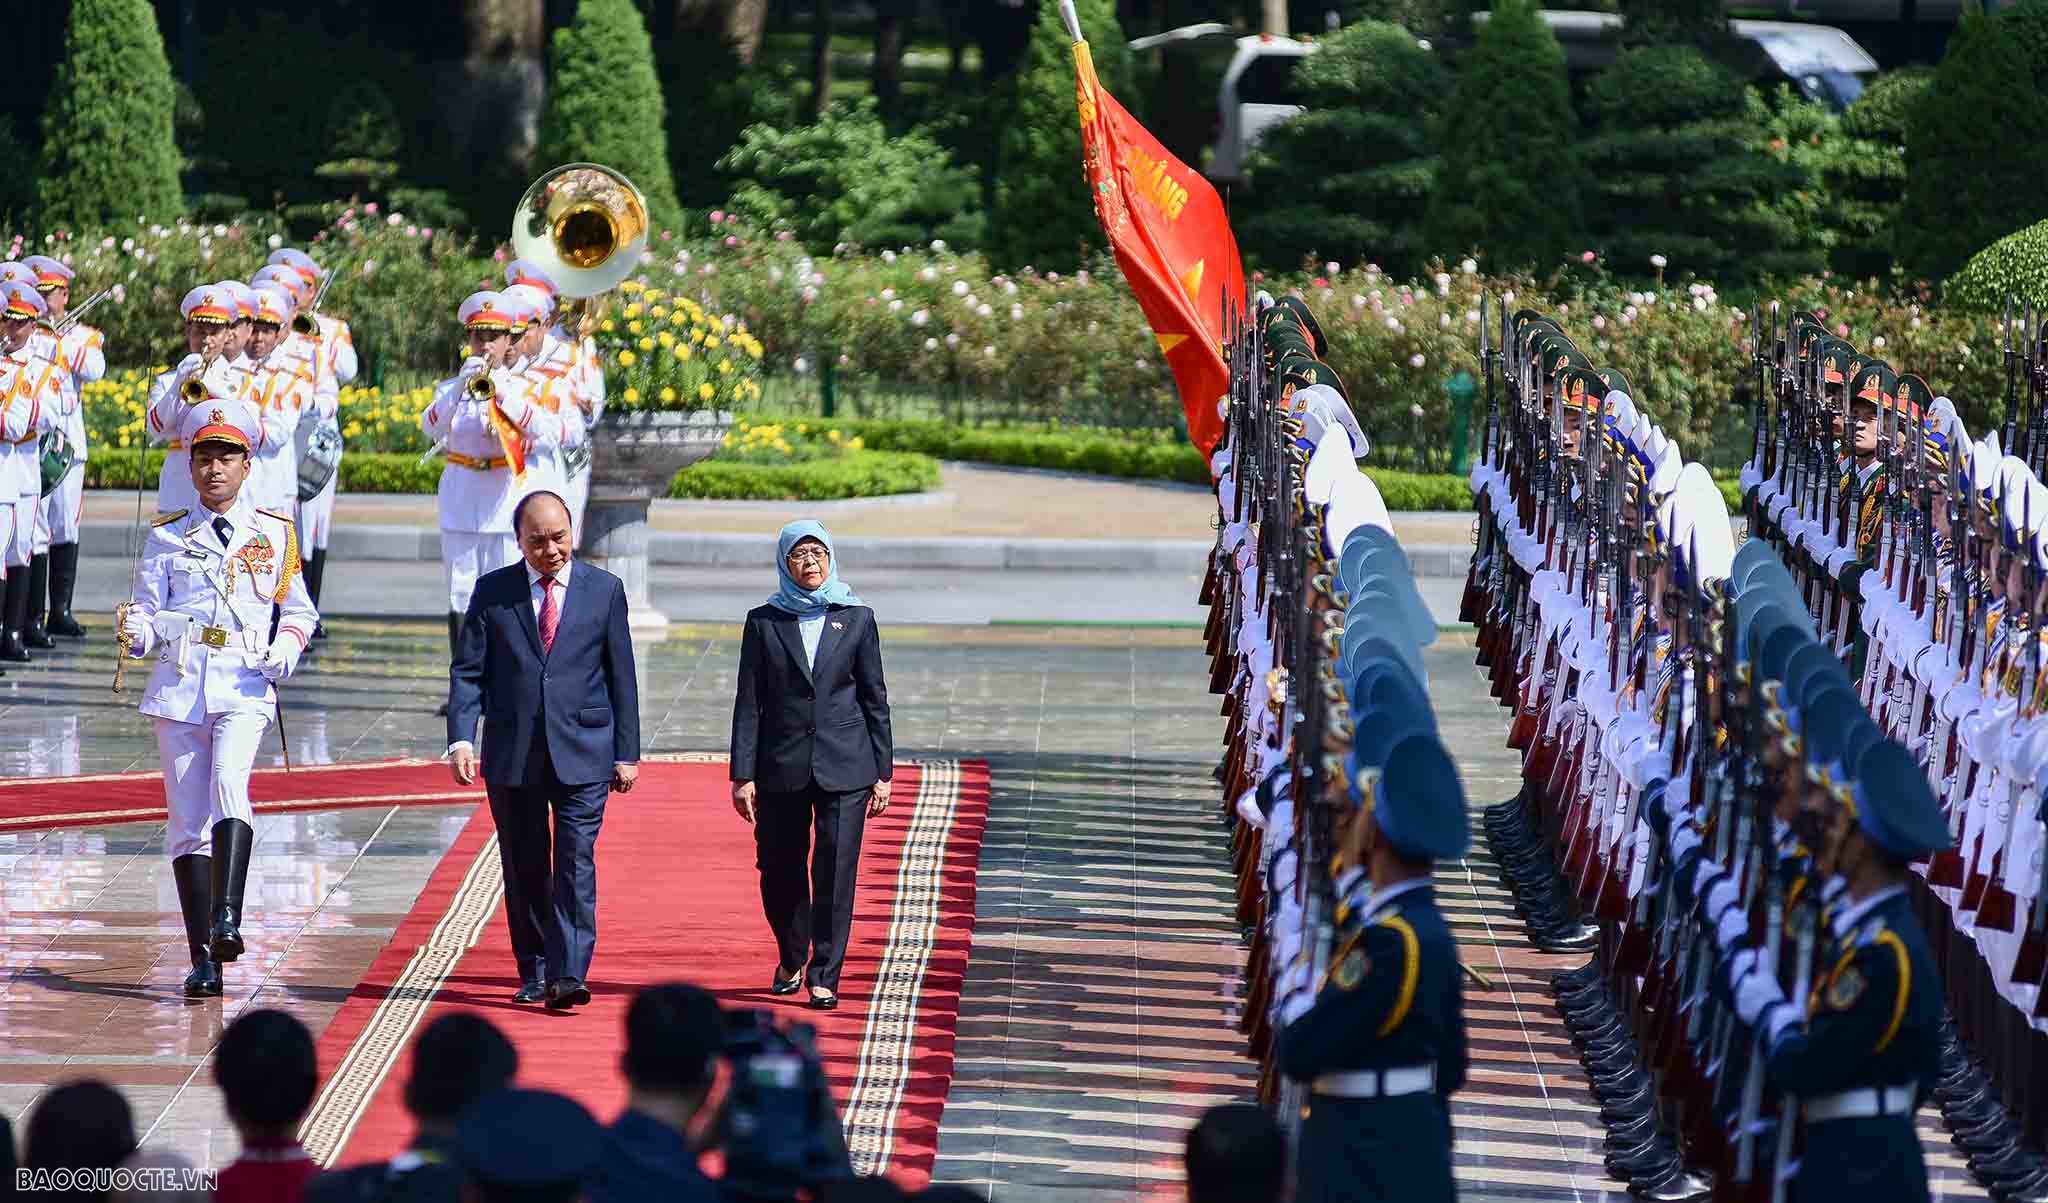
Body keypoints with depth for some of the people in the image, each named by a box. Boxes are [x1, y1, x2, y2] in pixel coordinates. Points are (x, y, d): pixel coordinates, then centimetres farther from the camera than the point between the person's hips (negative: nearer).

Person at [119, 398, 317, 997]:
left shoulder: (275, 533, 9)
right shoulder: (166, 536, 10)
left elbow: (298, 611, 16)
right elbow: (148, 610, 9)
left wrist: (286, 650, -4)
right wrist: (137, 633, -15)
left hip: (245, 685, -2)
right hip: (179, 685, 2)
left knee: (229, 782, -29)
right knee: (188, 820, 1)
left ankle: (226, 917, -36)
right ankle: (203, 960, 5)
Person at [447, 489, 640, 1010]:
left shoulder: (604, 590, 5)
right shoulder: (492, 592, 5)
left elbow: (621, 677, 7)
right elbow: (467, 671, 3)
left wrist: (627, 752, 4)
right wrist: (461, 739, -10)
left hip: (582, 751, -1)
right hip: (512, 752, 1)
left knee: (576, 864, -11)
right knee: (524, 869, 8)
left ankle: (568, 976, -17)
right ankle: (534, 972, 20)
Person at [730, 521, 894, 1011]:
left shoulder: (857, 619, 5)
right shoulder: (763, 622, 4)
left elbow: (874, 699, 7)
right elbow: (748, 704, 2)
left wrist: (882, 772, 3)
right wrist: (742, 774, -4)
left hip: (843, 767, -1)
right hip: (781, 768, 1)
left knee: (835, 870, -7)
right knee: (779, 870, 7)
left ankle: (824, 975, 0)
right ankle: (792, 960, 30)